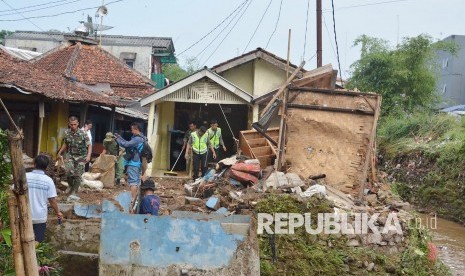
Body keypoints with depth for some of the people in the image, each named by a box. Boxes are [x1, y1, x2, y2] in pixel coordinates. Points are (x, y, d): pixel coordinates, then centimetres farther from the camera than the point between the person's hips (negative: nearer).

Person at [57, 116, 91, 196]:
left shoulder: (83, 134, -16)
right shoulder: (67, 133, -4)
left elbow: (89, 145, -13)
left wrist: (88, 155, -27)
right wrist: (59, 153, 17)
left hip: (81, 156, -2)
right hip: (70, 155, 2)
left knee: (77, 175, -2)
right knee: (69, 171, -18)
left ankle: (74, 191, 15)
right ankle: (71, 186, 8)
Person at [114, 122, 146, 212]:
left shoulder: (137, 139, -17)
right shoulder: (140, 138, 16)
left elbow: (126, 144, -23)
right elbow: (129, 144, 18)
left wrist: (117, 139, -7)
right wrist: (119, 137, 14)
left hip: (133, 163, -10)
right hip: (137, 163, 10)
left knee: (133, 182, -11)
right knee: (137, 181, 14)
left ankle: (133, 201, -13)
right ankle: (137, 199, 20)